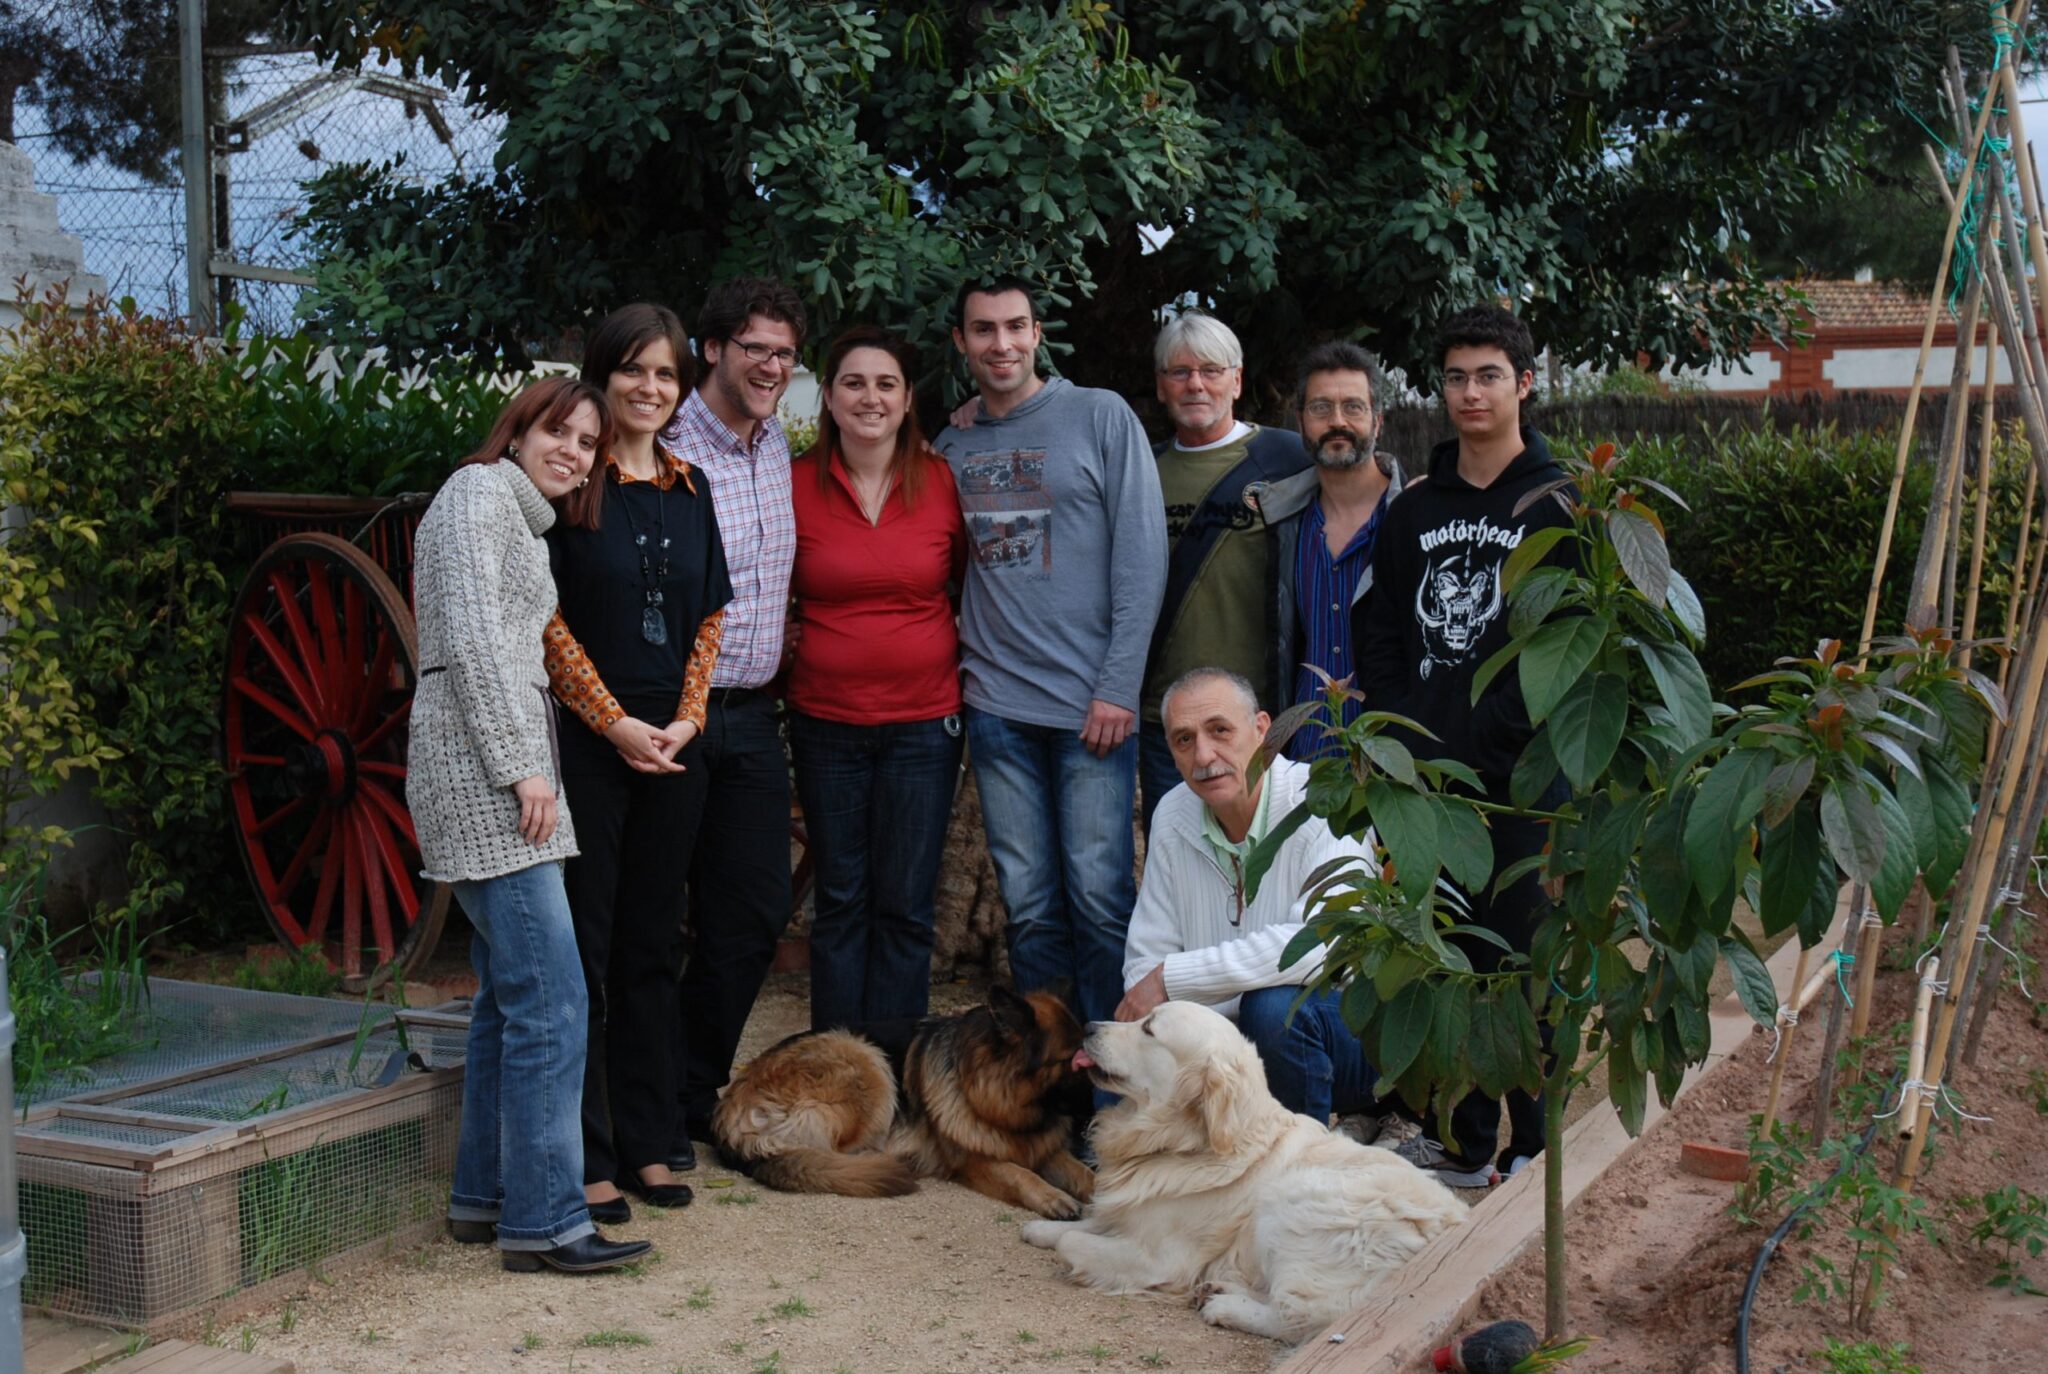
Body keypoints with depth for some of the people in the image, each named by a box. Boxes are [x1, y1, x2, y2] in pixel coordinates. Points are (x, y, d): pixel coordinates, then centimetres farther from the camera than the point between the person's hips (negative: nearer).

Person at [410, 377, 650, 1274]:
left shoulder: (520, 518, 25)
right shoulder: (481, 493, -5)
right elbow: (470, 637, -16)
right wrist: (522, 765, -18)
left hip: (499, 770, 11)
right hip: (482, 763, -11)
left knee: (509, 996, 13)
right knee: (550, 1002, -11)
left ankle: (483, 1197, 20)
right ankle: (543, 1221, -7)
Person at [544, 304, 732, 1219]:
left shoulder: (688, 489, 13)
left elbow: (709, 617, 13)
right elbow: (547, 620, -8)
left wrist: (684, 721, 0)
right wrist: (616, 724, -11)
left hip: (674, 745, 5)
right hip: (584, 742, -5)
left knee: (652, 945, 11)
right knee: (582, 946, -2)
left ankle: (647, 1144, 19)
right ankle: (584, 1160, 5)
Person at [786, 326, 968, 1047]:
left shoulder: (944, 482, 0)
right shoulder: (795, 485, -1)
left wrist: (956, 649, 5)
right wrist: (794, 643, 3)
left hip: (923, 721, 0)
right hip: (826, 722, 0)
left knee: (904, 905, 4)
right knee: (839, 901, 8)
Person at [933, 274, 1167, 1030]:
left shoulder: (1101, 416, 1)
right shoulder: (952, 446, 13)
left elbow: (1143, 556, -4)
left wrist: (1118, 686, -10)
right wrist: (956, 671, 3)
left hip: (1090, 704, -4)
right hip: (996, 707, 4)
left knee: (1099, 897, -2)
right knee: (1029, 904, 8)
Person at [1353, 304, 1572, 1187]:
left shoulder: (1560, 505, -1)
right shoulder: (1414, 511, 14)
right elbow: (1378, 634, 14)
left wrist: (1504, 734, -14)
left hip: (1517, 774, -5)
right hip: (1423, 773, 5)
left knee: (1520, 951, -1)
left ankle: (1534, 1146, 11)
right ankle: (1467, 1142, 20)